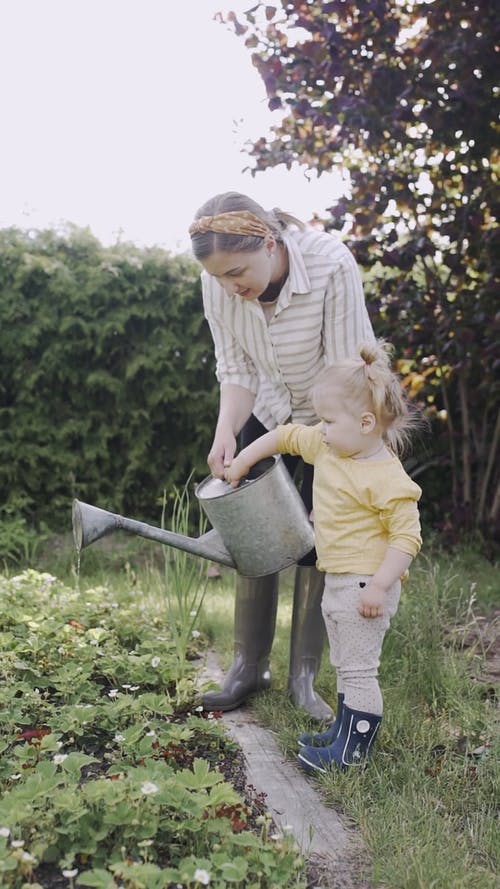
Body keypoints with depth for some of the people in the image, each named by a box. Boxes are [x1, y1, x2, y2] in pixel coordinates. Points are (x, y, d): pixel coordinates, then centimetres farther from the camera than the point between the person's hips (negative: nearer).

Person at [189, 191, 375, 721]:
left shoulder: (331, 264, -33)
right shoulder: (218, 283, -20)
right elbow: (236, 369, -11)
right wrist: (225, 432, -28)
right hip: (271, 411, 4)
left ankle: (303, 677, 8)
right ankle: (249, 666, 14)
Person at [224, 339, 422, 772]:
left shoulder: (387, 478, -22)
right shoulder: (326, 447, 3)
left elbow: (407, 536, -24)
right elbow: (285, 436, 16)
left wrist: (379, 585, -27)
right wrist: (243, 461, 16)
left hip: (366, 586, -9)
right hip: (337, 583, 9)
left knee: (358, 669, 0)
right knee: (346, 666, 20)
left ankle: (352, 750, 11)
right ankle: (345, 731, 34)